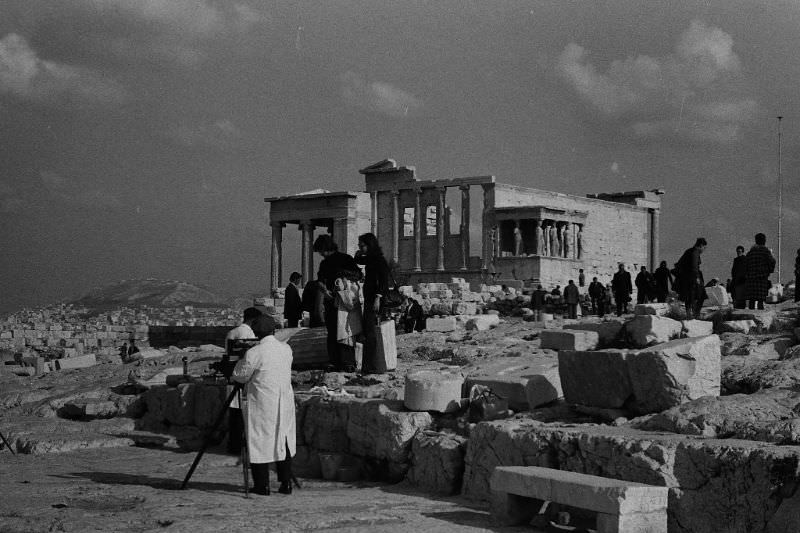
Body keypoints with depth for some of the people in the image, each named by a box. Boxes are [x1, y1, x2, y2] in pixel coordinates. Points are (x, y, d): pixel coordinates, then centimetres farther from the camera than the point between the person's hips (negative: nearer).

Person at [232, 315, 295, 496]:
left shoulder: (254, 353, -14)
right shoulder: (286, 349, 3)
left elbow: (239, 376, -4)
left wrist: (241, 361, 15)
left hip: (262, 404, -5)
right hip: (285, 403, 5)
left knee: (259, 442, 4)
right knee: (283, 441, 13)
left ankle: (262, 485, 6)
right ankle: (286, 483, 14)